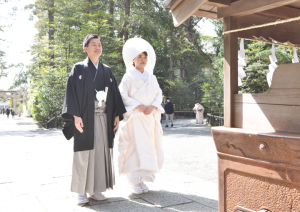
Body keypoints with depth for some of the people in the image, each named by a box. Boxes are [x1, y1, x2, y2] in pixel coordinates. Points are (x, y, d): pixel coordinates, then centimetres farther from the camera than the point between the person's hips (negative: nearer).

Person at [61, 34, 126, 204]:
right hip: (86, 118, -4)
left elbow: (114, 93, 13)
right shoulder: (79, 69, 3)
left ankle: (96, 189, 14)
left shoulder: (107, 70, 15)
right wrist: (75, 116, -14)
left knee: (101, 152, 4)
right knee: (84, 153, -1)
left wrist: (117, 114, 5)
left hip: (104, 118, 4)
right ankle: (81, 191, 9)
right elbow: (72, 93, -4)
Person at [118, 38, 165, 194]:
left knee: (148, 148, 4)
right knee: (135, 147, -9)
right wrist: (139, 106, -16)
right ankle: (135, 182, -2)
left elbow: (159, 94, 12)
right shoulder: (129, 77, 0)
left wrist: (152, 106, -7)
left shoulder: (152, 78, 14)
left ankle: (142, 180, 14)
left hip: (150, 117, 5)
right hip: (134, 118, -5)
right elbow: (123, 96, -6)